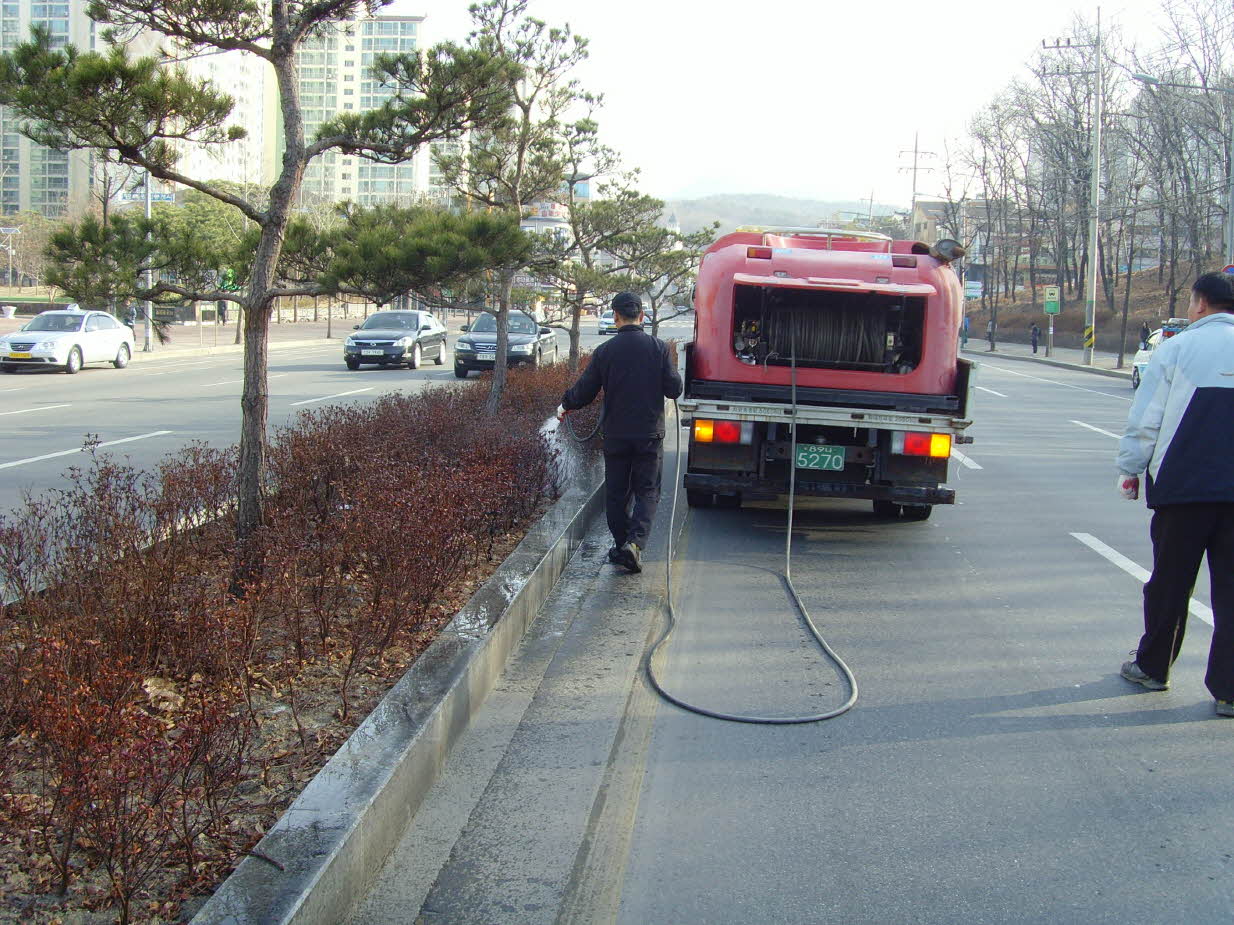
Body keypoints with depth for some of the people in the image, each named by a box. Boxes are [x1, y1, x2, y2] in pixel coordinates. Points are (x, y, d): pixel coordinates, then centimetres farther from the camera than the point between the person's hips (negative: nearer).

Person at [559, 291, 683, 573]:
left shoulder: (604, 351, -6)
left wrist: (565, 405, 19)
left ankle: (621, 545, 18)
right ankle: (635, 542, -13)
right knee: (647, 491, 5)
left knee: (616, 493, 13)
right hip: (649, 434, -1)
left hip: (616, 436, 1)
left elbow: (584, 392, -1)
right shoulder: (658, 348, -7)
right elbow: (674, 389, -4)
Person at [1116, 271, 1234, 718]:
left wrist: (1129, 468, 10)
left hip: (1183, 484, -2)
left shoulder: (1177, 348, -3)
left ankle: (1153, 667, 25)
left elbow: (1145, 419, -2)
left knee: (1169, 581, 12)